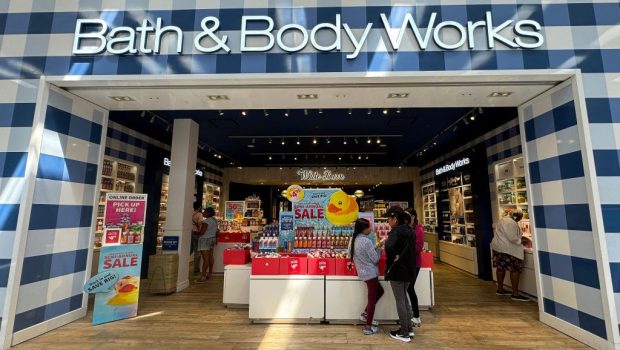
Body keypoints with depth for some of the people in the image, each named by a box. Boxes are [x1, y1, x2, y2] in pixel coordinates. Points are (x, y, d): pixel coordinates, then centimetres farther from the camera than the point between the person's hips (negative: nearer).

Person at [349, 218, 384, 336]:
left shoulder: (353, 240, 3)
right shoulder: (366, 241, -22)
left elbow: (350, 255, 12)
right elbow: (375, 259, -15)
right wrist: (379, 247, -1)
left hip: (362, 272, 9)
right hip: (370, 273, -8)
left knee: (380, 291, 24)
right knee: (372, 299, 4)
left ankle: (365, 314, 26)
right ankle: (368, 327, 14)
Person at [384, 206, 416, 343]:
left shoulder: (396, 231, -19)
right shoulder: (409, 230, 8)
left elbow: (389, 246, -37)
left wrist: (393, 258, -22)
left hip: (397, 270, -8)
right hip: (408, 269, 9)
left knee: (400, 301, 4)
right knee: (404, 298, 21)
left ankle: (404, 334, 15)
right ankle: (409, 328, 30)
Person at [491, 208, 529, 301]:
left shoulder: (503, 220, 14)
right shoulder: (511, 223, -19)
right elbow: (512, 238, -23)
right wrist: (521, 241, -7)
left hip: (498, 247, 11)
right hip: (507, 249, -10)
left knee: (501, 268, 16)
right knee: (515, 270, -4)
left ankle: (500, 289, 26)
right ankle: (515, 294, -1)